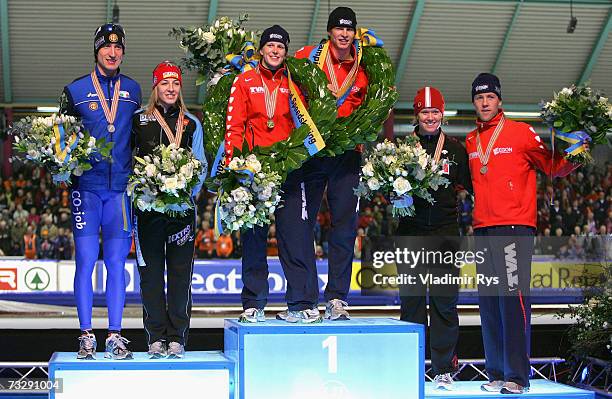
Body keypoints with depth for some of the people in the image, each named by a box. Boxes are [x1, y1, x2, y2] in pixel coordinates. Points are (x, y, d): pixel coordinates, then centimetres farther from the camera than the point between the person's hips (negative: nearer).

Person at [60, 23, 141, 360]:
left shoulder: (132, 90, 12)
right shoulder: (75, 90, 5)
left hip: (121, 188, 2)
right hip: (86, 187, -2)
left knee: (117, 263, 2)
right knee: (86, 261, -3)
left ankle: (115, 336, 6)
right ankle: (86, 336, 4)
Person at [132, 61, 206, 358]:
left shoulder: (191, 124, 12)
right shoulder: (139, 120, 9)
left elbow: (200, 165, 10)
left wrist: (189, 192, -6)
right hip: (148, 205, 0)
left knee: (181, 272, 0)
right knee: (151, 272, 0)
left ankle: (177, 337, 5)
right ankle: (156, 337, 6)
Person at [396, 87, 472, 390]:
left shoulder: (456, 149, 12)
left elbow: (467, 186, 16)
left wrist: (459, 192, -4)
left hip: (445, 230, 0)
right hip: (411, 230, 0)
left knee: (444, 299, -3)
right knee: (411, 299, 0)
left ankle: (444, 368, 4)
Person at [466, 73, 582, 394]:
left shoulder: (521, 133, 2)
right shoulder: (470, 142, 16)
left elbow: (552, 166, 1)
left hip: (514, 228, -6)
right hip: (482, 230, 6)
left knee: (513, 299, -11)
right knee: (488, 303, 6)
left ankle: (517, 376, -11)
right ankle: (496, 374, 11)